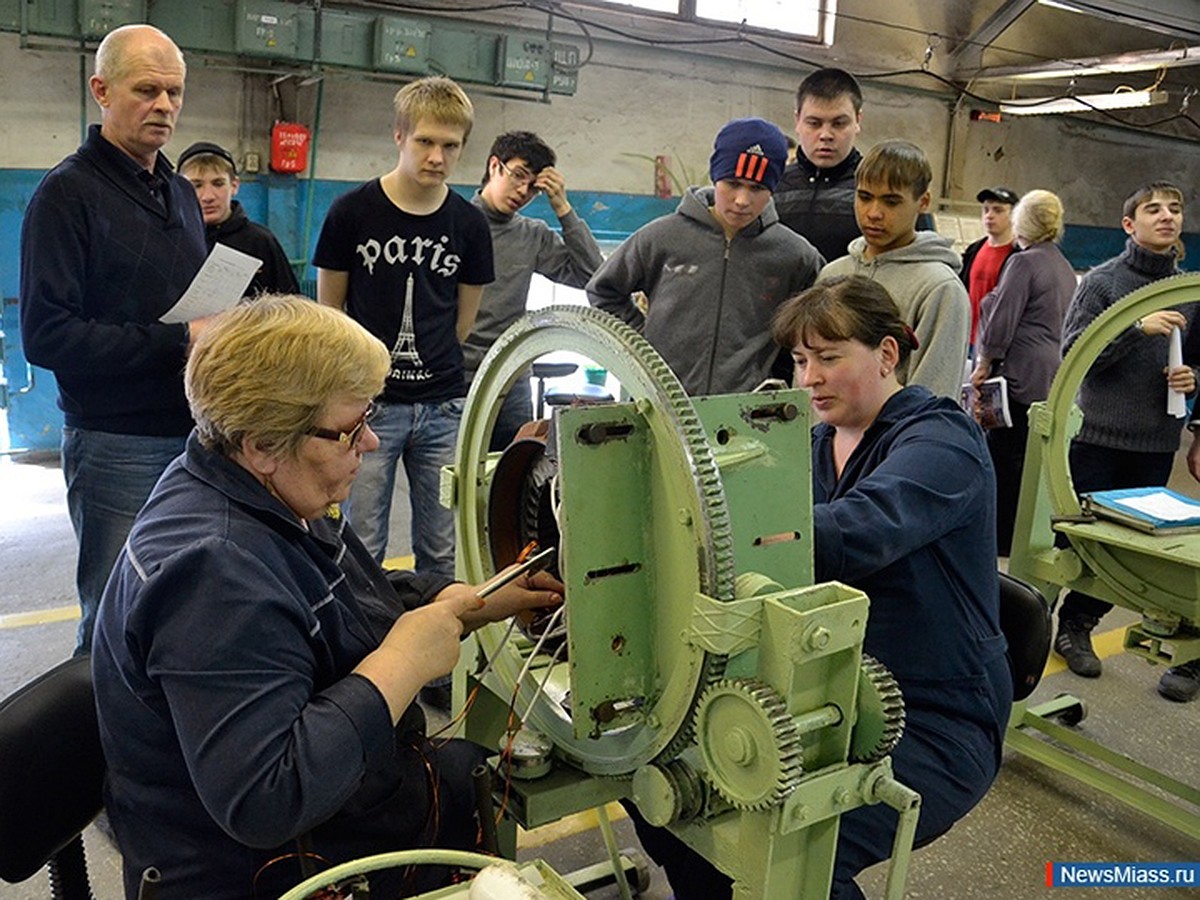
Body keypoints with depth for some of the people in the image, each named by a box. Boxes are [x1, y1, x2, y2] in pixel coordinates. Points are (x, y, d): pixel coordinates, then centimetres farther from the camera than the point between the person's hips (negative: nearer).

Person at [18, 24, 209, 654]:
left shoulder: (180, 193, 17)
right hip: (115, 443, -6)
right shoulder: (68, 192, -6)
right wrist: (176, 341, -19)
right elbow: (45, 336, -14)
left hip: (193, 433, 6)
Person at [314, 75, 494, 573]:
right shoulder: (353, 211, -3)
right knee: (362, 550, 4)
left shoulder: (469, 223, 4)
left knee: (444, 553, 9)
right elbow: (329, 307, 5)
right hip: (369, 403, -2)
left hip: (443, 409, 3)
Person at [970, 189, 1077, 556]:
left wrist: (984, 364, -2)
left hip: (1022, 377, -9)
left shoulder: (1024, 262, -10)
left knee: (1005, 460, -3)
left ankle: (1002, 542, 2)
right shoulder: (1065, 268, 17)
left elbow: (1001, 321, -12)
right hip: (1056, 379, 9)